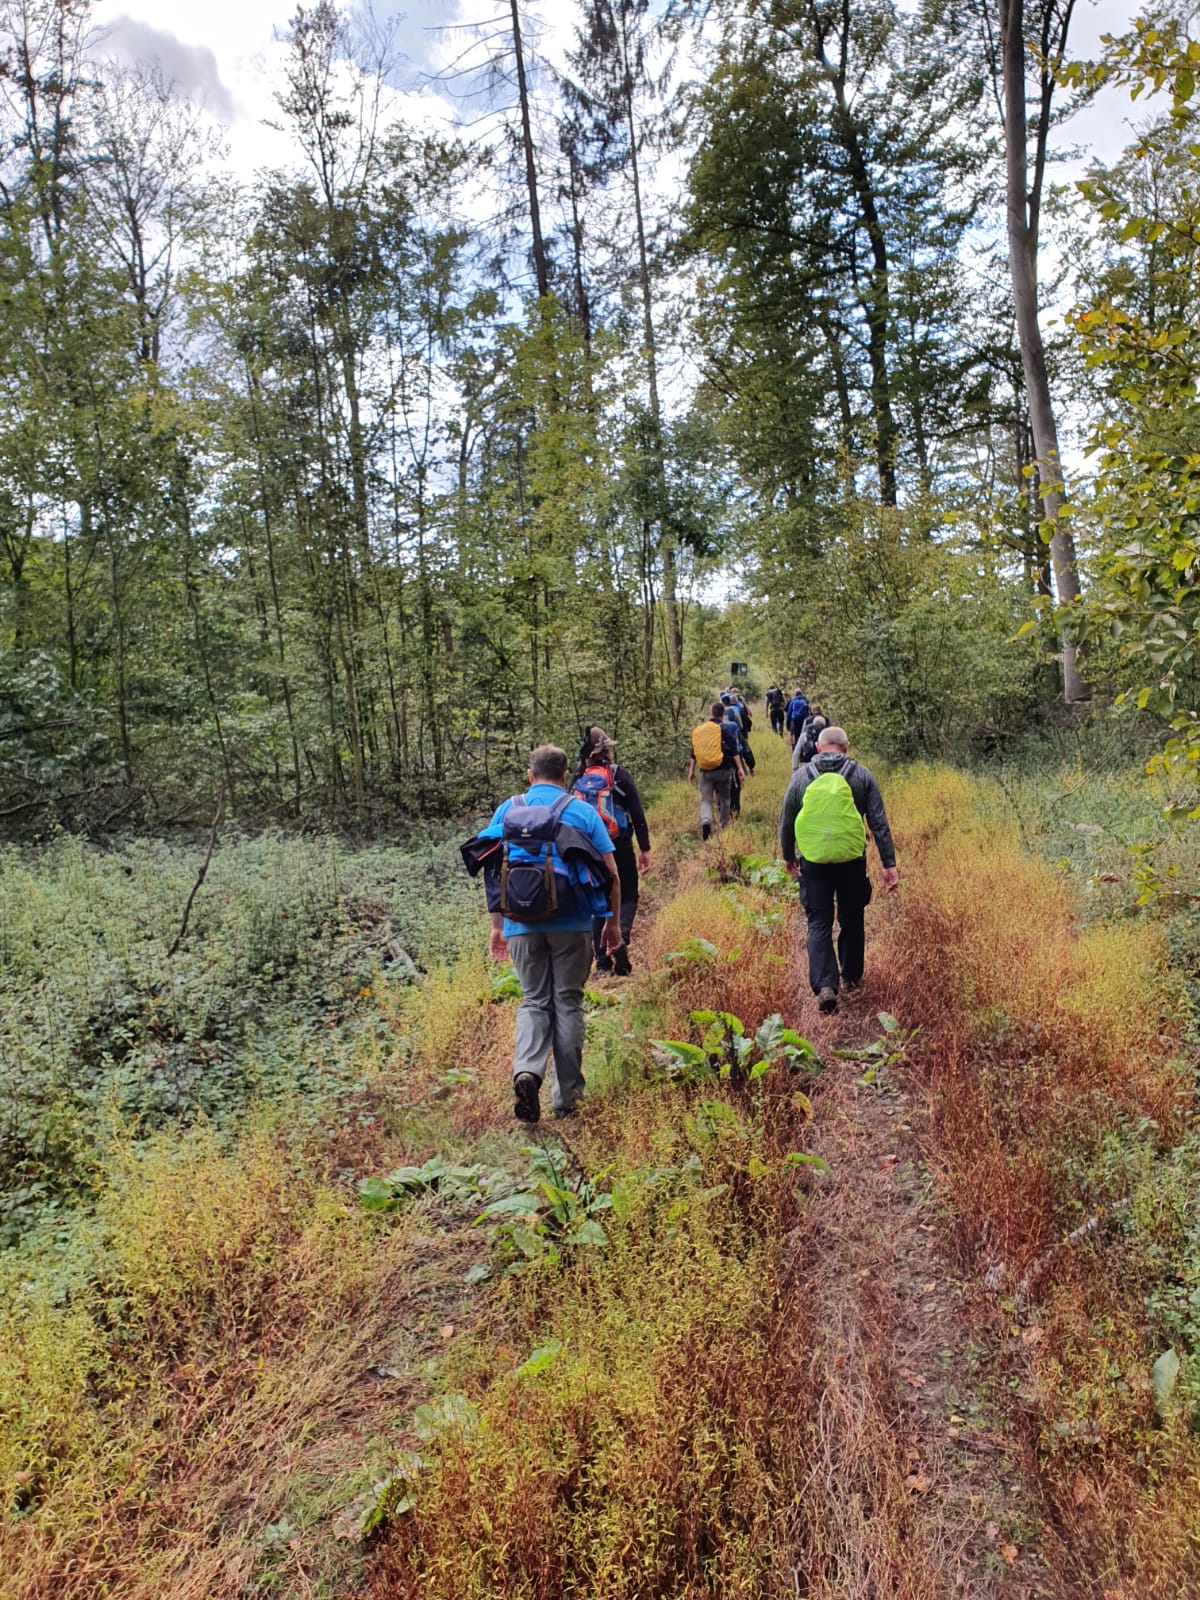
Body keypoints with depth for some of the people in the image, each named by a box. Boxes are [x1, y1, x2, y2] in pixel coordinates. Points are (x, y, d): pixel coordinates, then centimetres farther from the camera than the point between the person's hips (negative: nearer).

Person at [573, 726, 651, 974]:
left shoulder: (578, 780, 6)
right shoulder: (620, 775, -3)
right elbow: (637, 813, -6)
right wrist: (644, 849, -2)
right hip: (620, 846, -3)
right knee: (628, 896, 11)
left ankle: (602, 959, 11)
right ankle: (622, 937, -17)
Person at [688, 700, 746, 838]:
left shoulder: (698, 730, 8)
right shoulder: (725, 728, -4)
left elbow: (694, 753, 11)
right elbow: (733, 750, -10)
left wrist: (691, 771, 16)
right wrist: (740, 768, -10)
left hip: (705, 771, 2)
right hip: (723, 770, -2)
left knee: (705, 800, 4)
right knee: (723, 799, 14)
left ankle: (705, 821, -22)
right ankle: (723, 826, 21)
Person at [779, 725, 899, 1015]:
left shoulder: (801, 776, 3)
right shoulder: (861, 776, 1)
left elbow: (786, 822, 9)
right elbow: (879, 823, -2)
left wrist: (788, 856, 23)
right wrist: (889, 864, 0)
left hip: (813, 862, 0)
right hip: (852, 860, 1)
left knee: (819, 924, 4)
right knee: (852, 921, 19)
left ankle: (825, 985, -10)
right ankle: (852, 977, 32)